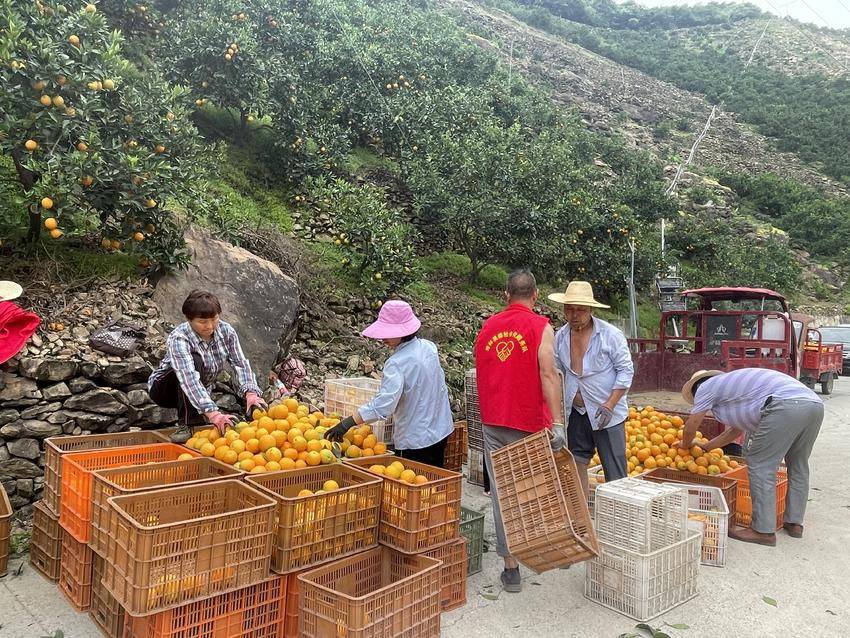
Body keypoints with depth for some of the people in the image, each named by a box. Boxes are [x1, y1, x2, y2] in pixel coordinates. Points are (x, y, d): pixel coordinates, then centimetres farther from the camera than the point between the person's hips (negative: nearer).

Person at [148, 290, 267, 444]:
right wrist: (212, 413, -55)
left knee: (227, 425, -18)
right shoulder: (178, 338, -30)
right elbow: (189, 379, -43)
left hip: (200, 393, 5)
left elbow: (240, 363, -20)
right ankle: (185, 425, -27)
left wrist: (251, 393, -39)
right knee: (195, 360, -34)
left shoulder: (226, 331, -15)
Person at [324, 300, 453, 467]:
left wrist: (348, 423, -33)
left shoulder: (397, 363, -25)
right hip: (442, 431, 8)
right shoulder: (429, 347, -1)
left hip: (415, 440, -8)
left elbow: (384, 404, -34)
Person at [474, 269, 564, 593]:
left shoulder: (487, 327, 9)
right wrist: (557, 419, -23)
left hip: (493, 423, 3)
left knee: (502, 492, 5)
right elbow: (548, 375, -19)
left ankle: (511, 567, 9)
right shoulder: (541, 327, -6)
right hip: (529, 424, -3)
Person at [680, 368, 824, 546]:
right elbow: (736, 430, 44)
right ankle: (794, 523, 31)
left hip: (784, 405, -9)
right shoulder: (735, 384, 37)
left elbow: (691, 427, 16)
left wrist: (685, 446, 35)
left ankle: (763, 531, 4)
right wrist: (705, 447, 50)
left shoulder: (707, 386, 13)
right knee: (798, 465, 23)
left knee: (760, 465, 0)